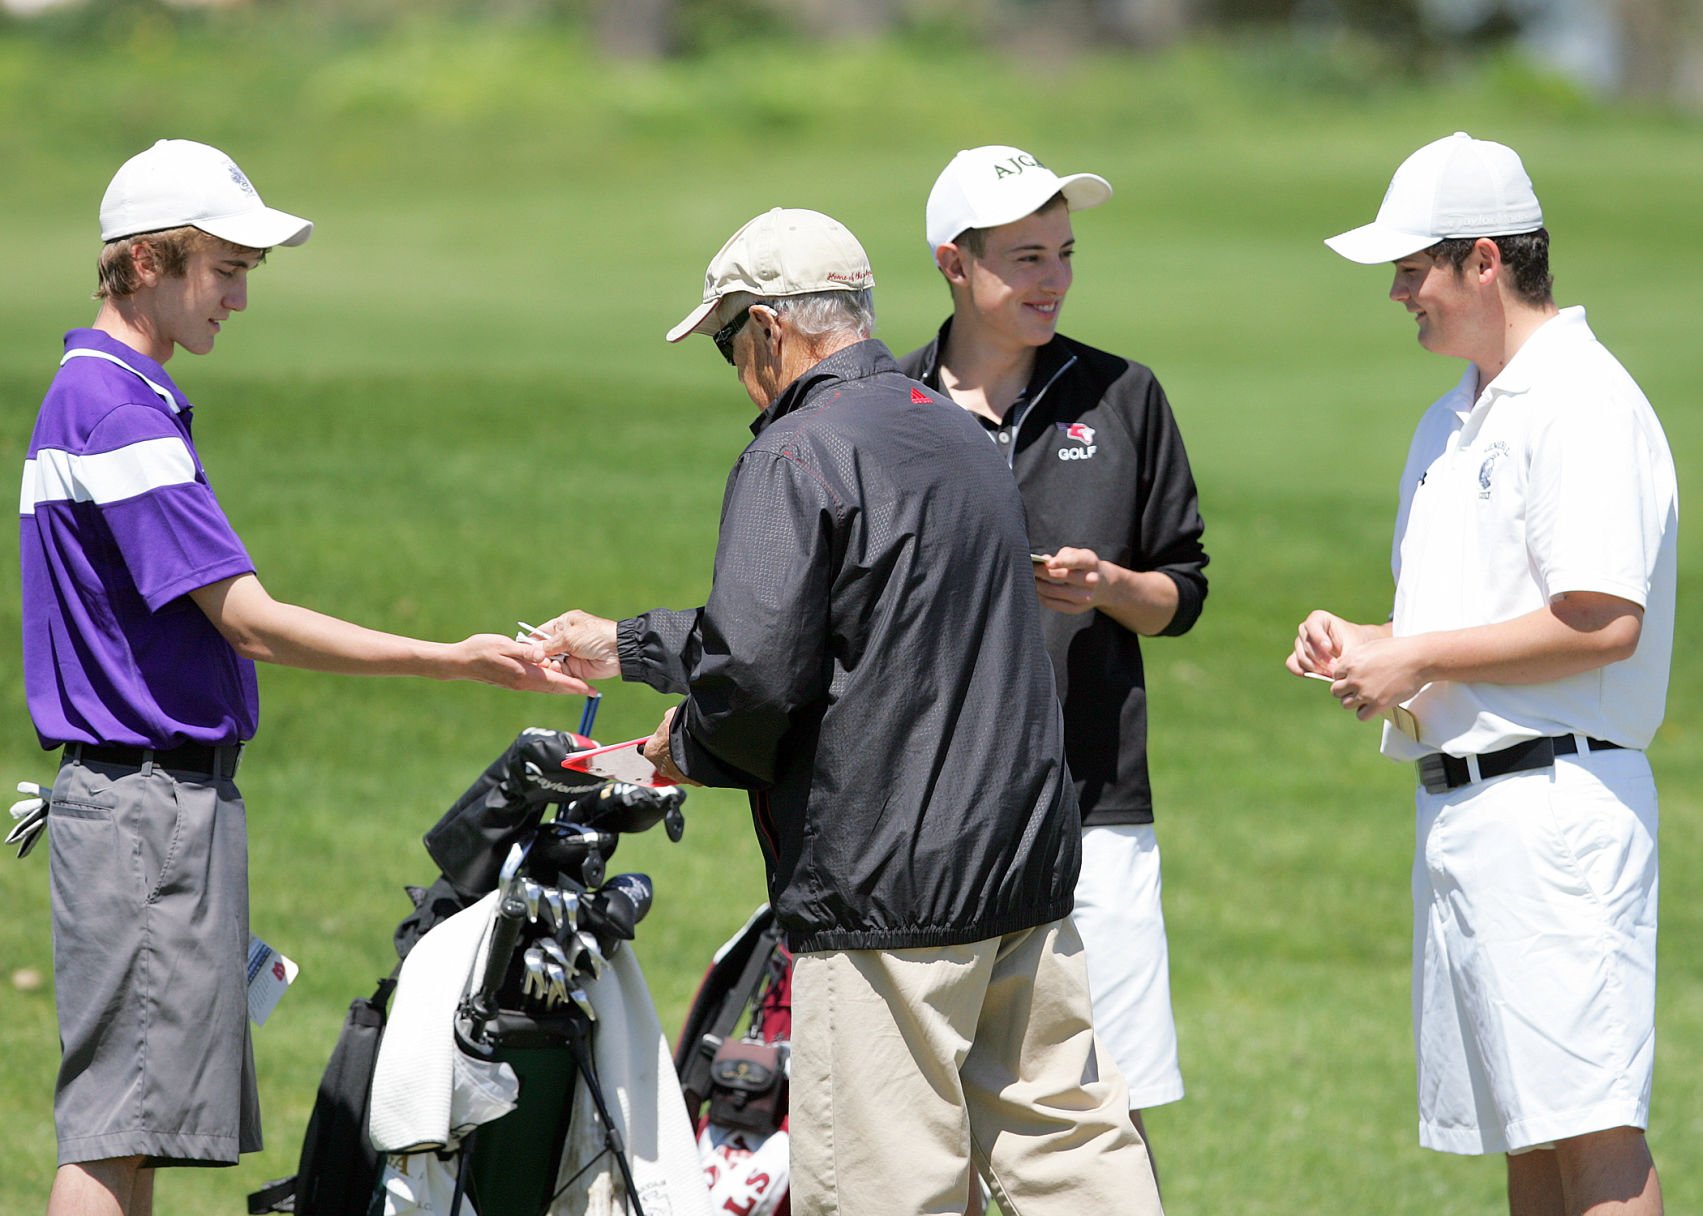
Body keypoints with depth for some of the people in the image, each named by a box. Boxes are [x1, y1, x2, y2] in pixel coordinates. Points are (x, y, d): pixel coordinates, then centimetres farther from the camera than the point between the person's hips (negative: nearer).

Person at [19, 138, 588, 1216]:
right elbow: (250, 621, -19)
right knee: (115, 1126, -10)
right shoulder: (118, 413, -16)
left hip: (146, 792, 10)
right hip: (150, 796, -10)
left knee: (136, 1125, 10)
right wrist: (457, 662, -20)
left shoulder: (90, 392, 17)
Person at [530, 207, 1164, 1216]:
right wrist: (625, 646, 33)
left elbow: (754, 668, -21)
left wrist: (688, 748, 0)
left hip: (886, 886, -8)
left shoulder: (799, 454, -11)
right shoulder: (958, 434, 18)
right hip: (1028, 865, 8)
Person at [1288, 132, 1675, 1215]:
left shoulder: (1584, 405, -12)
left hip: (1556, 793, -10)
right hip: (1458, 803, 10)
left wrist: (1417, 659, -14)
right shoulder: (1453, 422, 20)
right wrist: (1362, 645, 7)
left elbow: (1602, 624, -20)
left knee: (1590, 1127, -14)